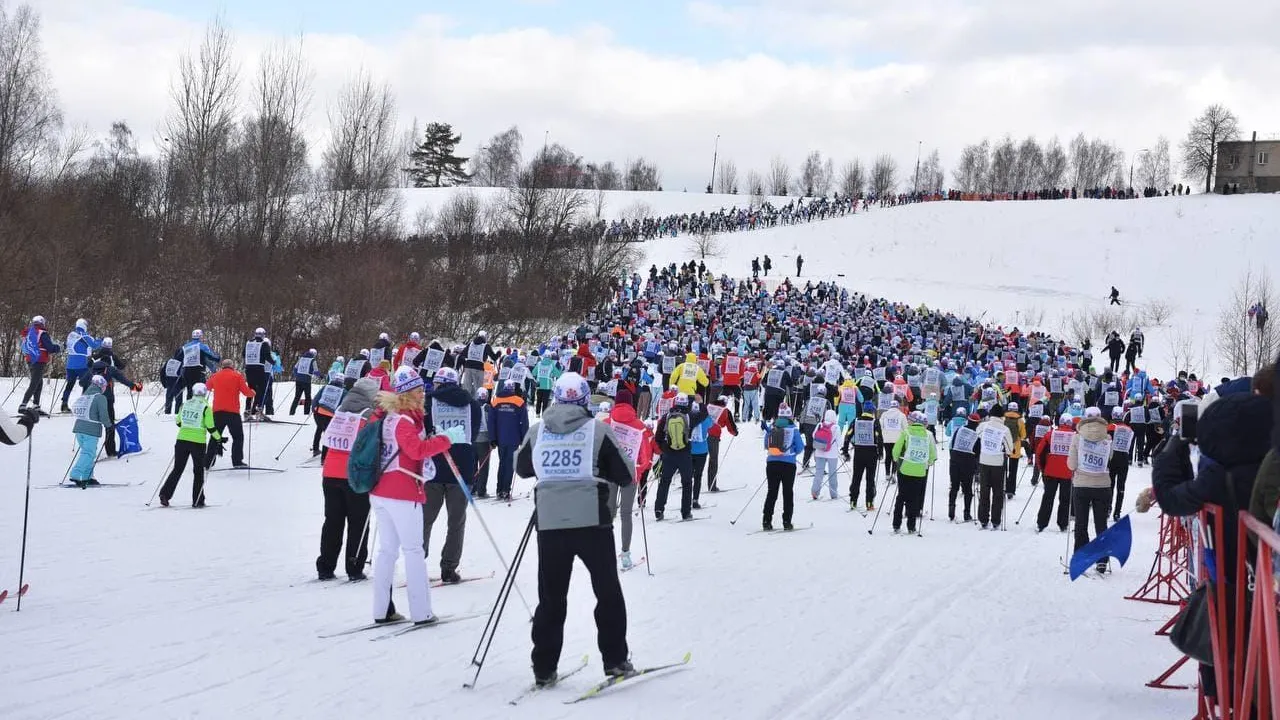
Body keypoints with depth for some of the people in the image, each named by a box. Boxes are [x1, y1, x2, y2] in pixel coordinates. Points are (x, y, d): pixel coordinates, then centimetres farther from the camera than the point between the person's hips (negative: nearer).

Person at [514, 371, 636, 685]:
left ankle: (544, 669, 10)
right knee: (608, 592, 11)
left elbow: (522, 467, 20)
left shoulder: (537, 432, 3)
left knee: (551, 597, 11)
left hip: (549, 522, 3)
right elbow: (626, 475, -1)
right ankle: (614, 660, 11)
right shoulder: (598, 430, -5)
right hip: (591, 521, -3)